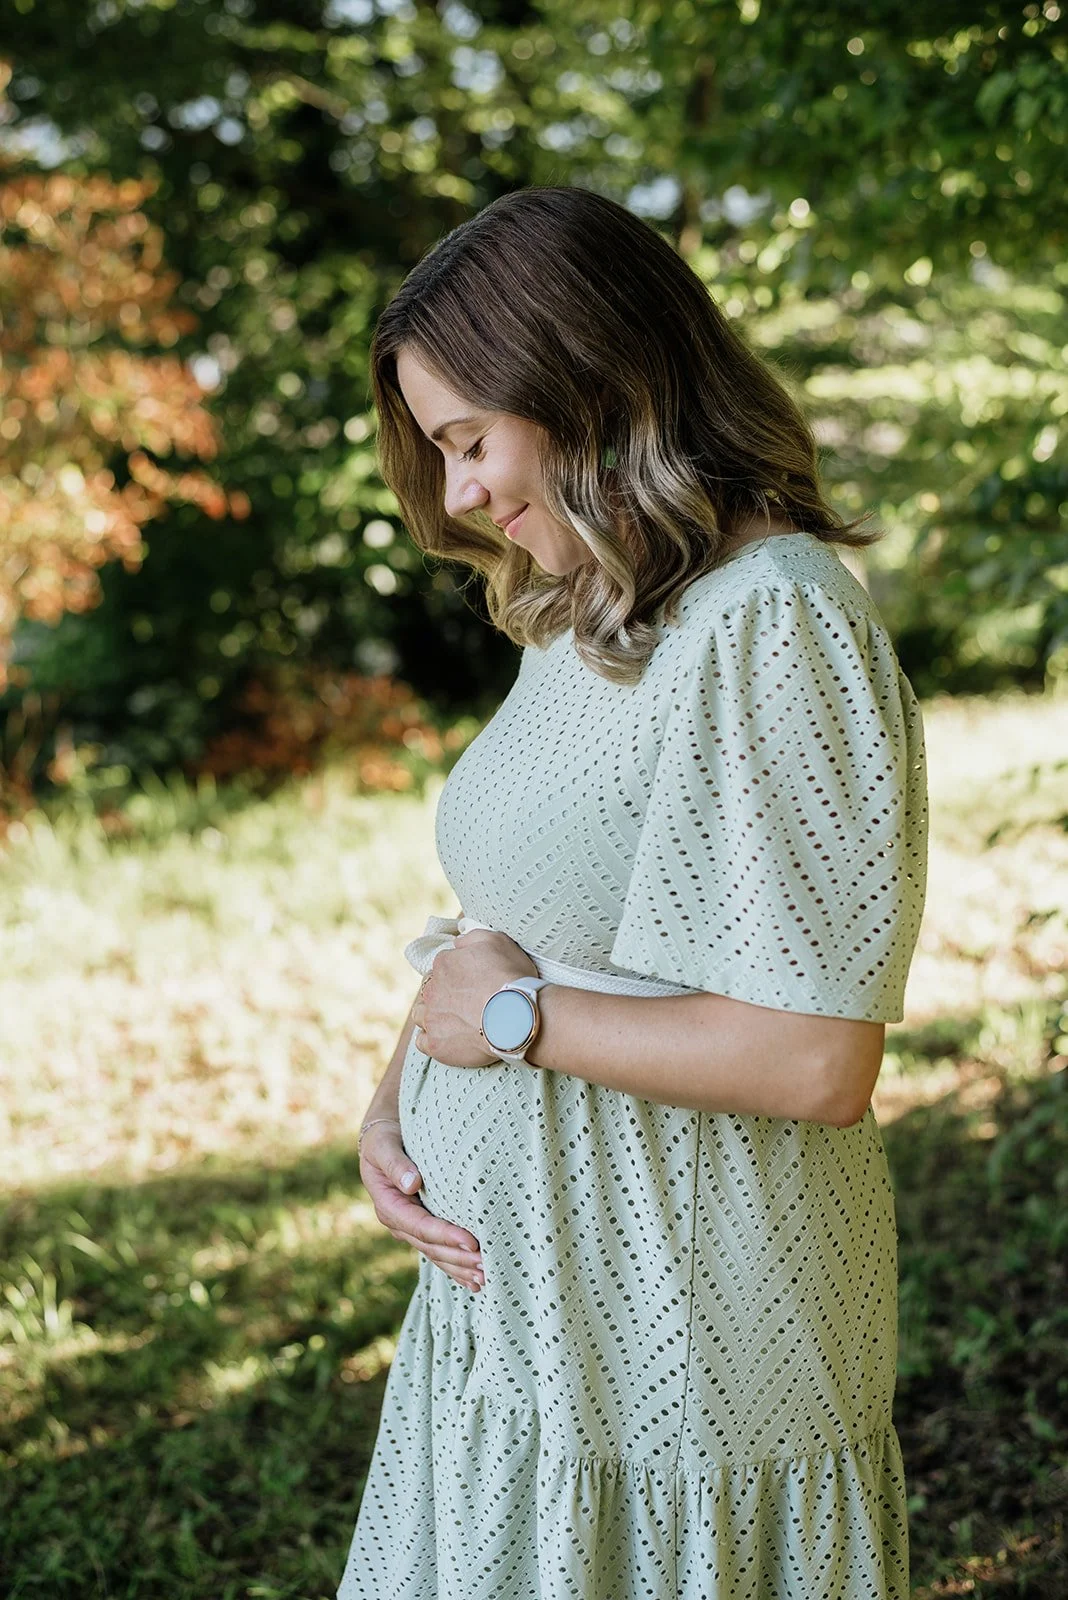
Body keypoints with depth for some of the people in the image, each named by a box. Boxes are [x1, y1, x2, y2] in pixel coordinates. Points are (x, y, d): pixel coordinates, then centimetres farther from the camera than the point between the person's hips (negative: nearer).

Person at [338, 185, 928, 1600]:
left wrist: (515, 1016, -17)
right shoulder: (588, 613, 9)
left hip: (668, 1341, -8)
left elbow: (816, 1062, -26)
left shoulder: (772, 622, -21)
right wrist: (390, 1105, -1)